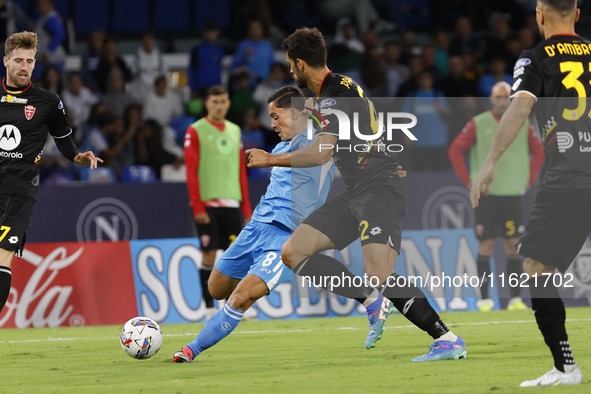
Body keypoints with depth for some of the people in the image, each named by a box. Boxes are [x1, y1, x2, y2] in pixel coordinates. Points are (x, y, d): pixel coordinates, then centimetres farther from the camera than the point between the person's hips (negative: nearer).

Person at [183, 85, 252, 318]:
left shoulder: (235, 131, 15)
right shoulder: (195, 131, -1)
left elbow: (241, 170, 16)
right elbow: (191, 172, -6)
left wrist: (246, 206, 10)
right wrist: (197, 207, -13)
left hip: (231, 203, 5)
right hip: (208, 203, -5)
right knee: (209, 254, -5)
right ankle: (210, 307, 1)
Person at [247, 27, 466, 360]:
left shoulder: (335, 95, -15)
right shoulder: (340, 88, 16)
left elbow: (321, 153, -26)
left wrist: (272, 160, -17)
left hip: (380, 189, -10)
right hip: (356, 195, 10)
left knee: (380, 278, -23)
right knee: (293, 253, 3)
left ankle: (449, 340, -15)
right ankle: (373, 303, 2)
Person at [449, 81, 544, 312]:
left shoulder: (523, 125, 6)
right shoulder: (478, 124, -1)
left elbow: (538, 152, 18)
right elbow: (455, 151, 4)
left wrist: (528, 180, 9)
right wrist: (468, 181, -1)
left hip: (513, 194, 2)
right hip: (486, 195, -2)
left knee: (513, 245, 0)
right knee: (486, 245, -3)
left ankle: (515, 298, 3)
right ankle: (484, 299, 1)